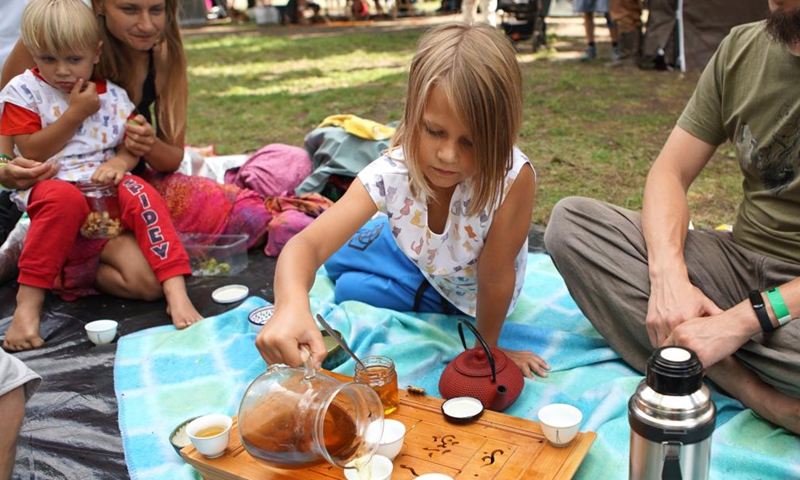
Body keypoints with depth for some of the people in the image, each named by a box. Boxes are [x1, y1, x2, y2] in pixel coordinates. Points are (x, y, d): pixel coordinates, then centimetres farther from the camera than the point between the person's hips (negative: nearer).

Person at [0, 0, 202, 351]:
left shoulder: (112, 95, 10)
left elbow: (131, 145, 9)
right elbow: (31, 152, -6)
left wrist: (119, 162, -15)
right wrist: (75, 114, -12)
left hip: (106, 186, 2)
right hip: (50, 186, -2)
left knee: (139, 193, -29)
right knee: (64, 198, -37)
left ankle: (177, 294, -37)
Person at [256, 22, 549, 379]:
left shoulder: (513, 177, -43)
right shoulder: (390, 173, -35)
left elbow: (496, 277, -30)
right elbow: (308, 243, -43)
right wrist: (291, 305, -64)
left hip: (469, 290, -3)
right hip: (415, 253, 4)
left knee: (350, 290, -7)